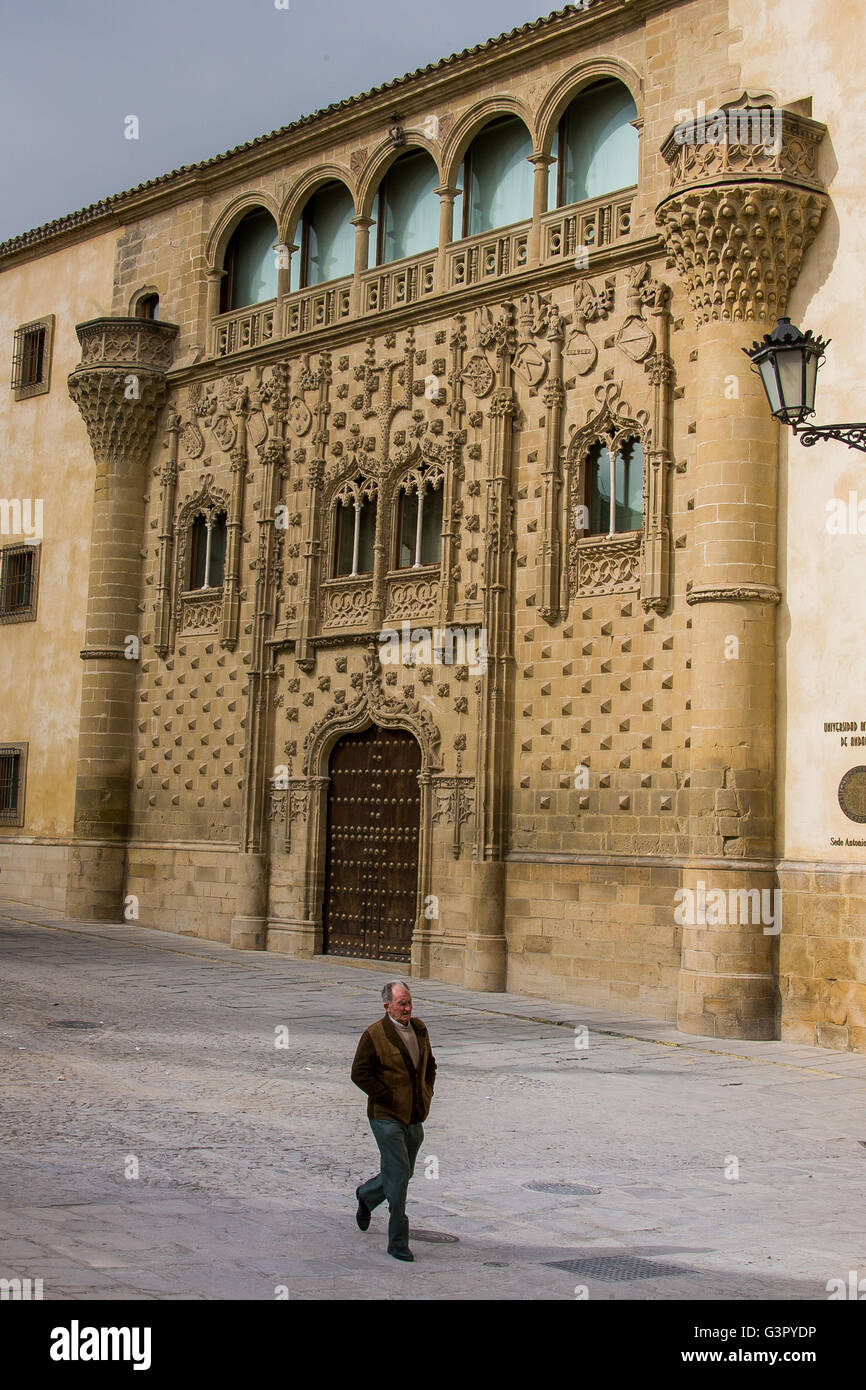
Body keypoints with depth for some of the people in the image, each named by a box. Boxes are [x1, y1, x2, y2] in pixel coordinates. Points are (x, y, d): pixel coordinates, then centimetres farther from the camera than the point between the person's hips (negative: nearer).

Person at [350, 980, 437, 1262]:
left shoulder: (419, 1029, 8)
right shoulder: (374, 1035, -12)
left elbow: (429, 1064, 23)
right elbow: (359, 1073, -13)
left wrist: (427, 1093, 9)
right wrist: (389, 1099, -15)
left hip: (414, 1118, 7)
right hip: (386, 1117, -7)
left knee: (403, 1173, 16)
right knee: (398, 1176, -9)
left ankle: (366, 1195, 45)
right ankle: (398, 1242, 1)